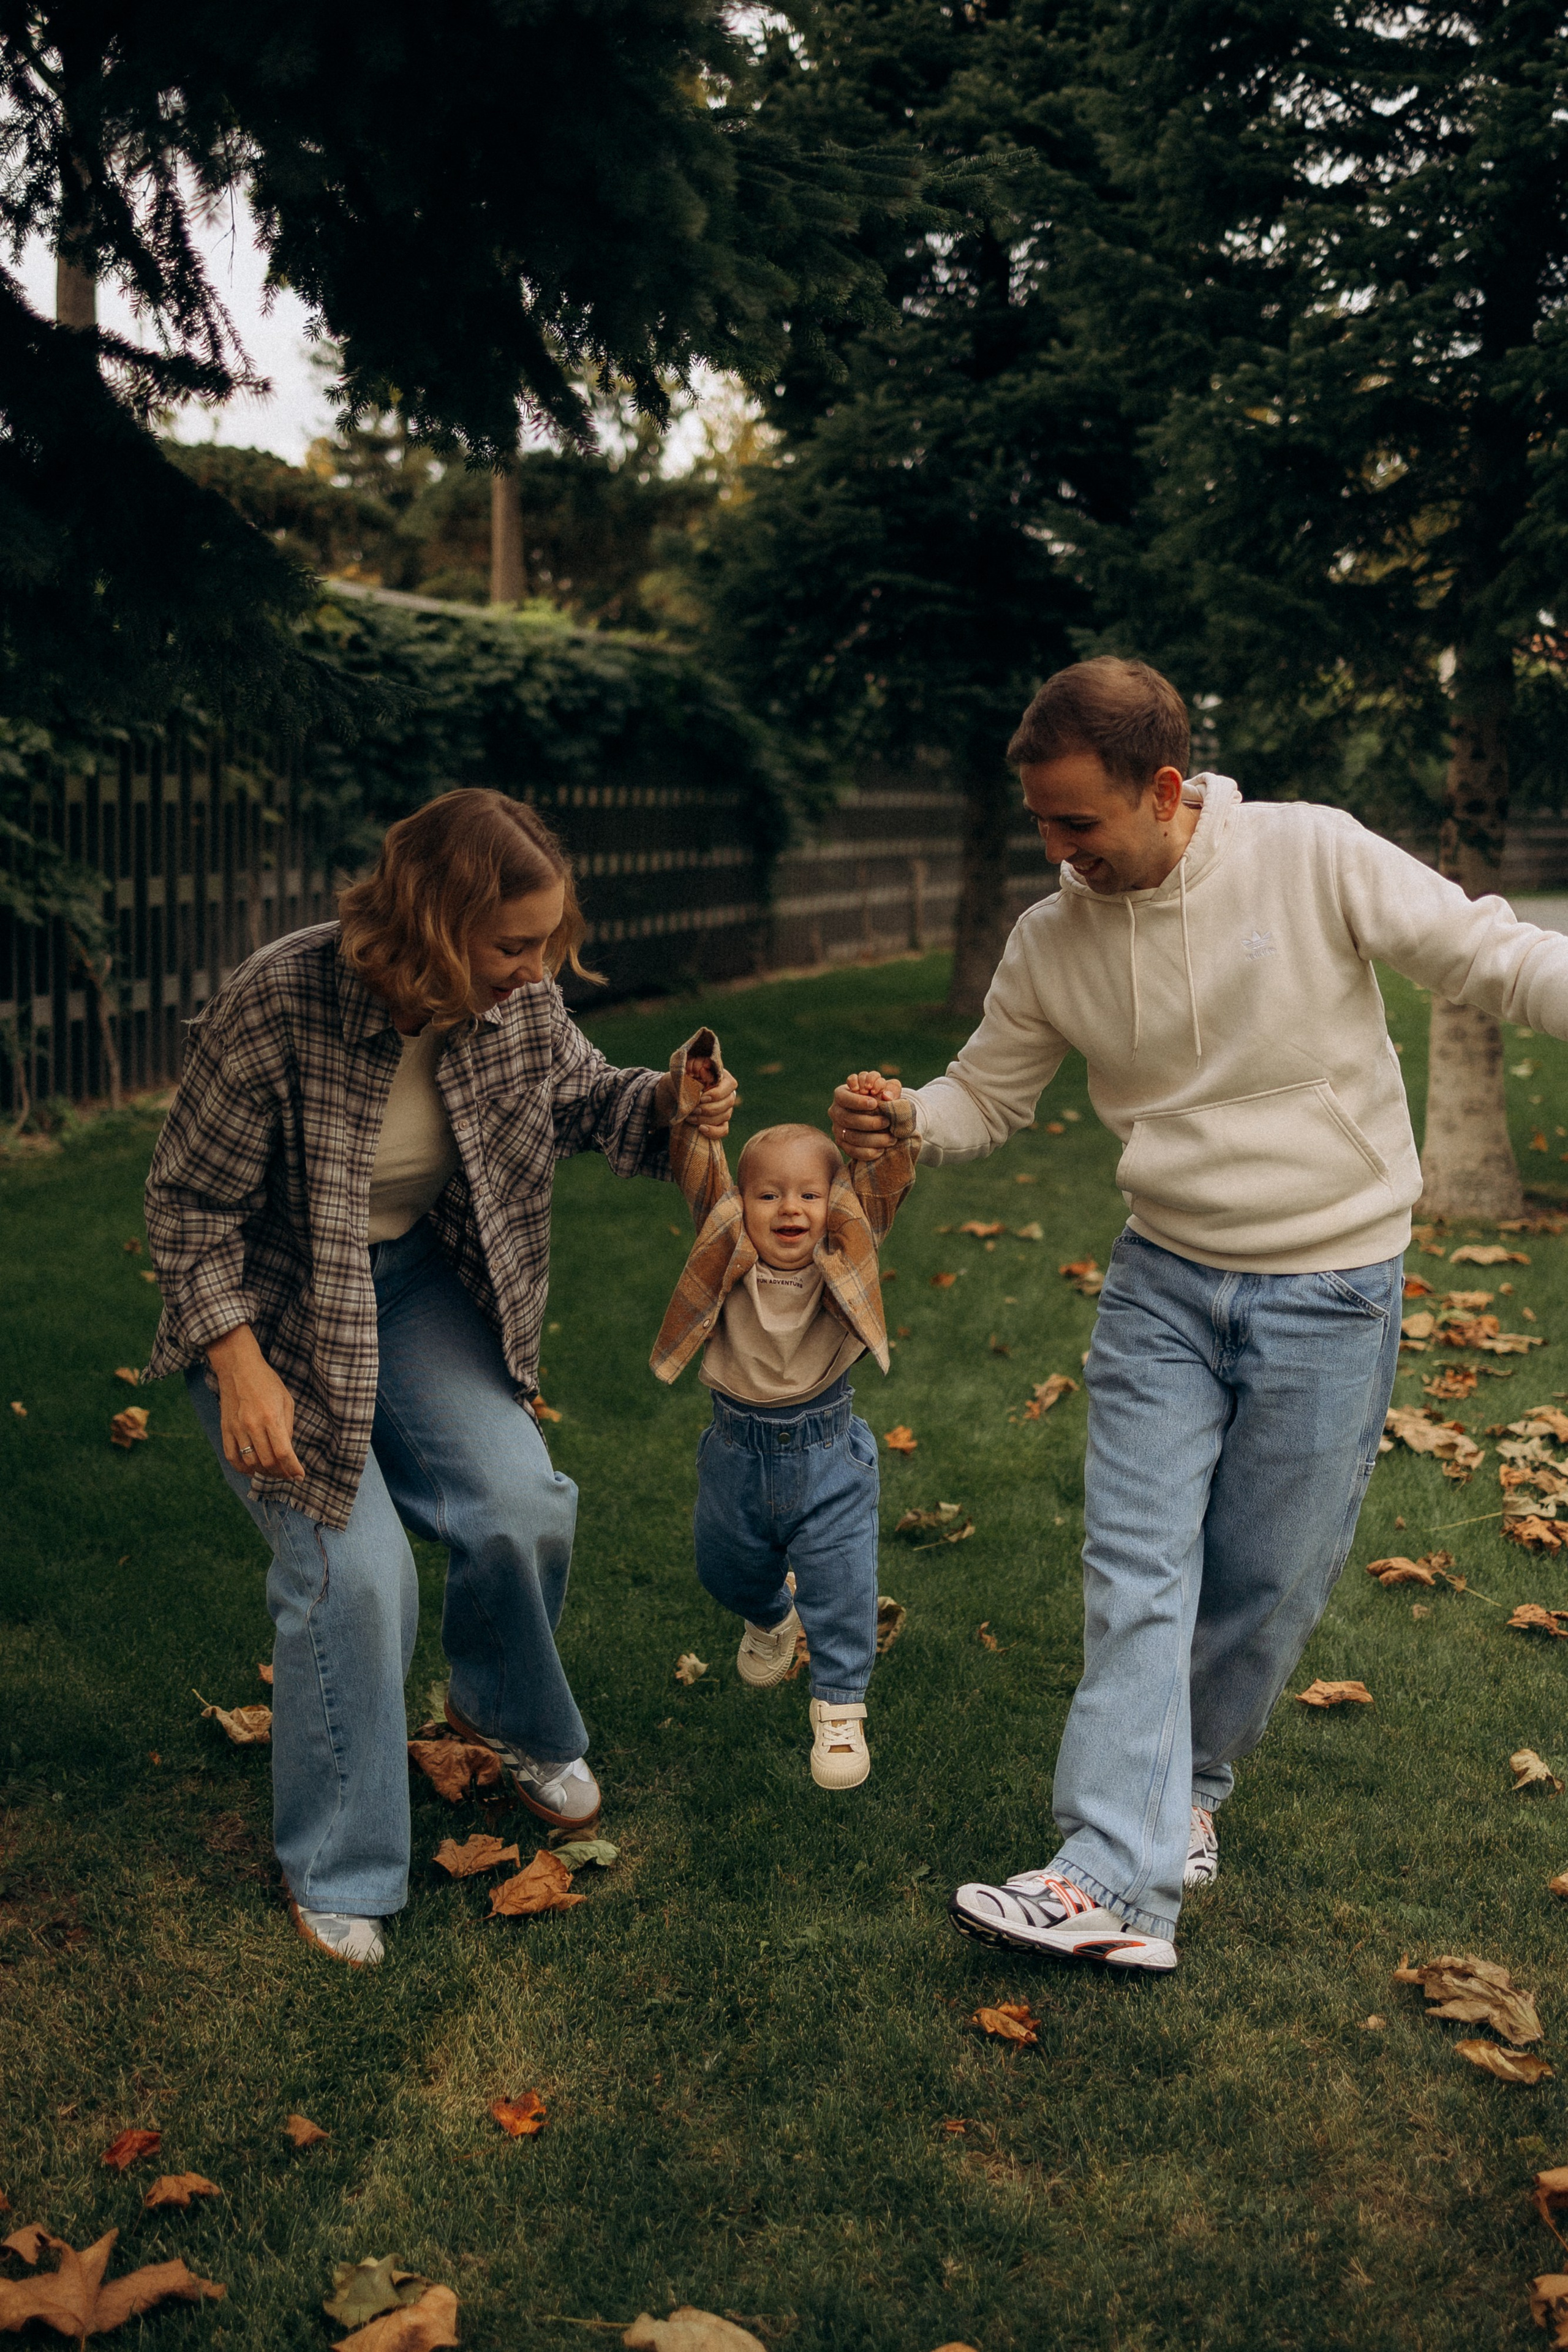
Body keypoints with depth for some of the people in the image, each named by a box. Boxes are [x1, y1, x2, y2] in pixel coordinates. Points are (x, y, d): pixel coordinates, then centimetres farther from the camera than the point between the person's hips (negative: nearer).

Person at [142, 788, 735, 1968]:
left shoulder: (518, 998, -15)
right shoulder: (280, 1006, -29)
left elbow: (582, 1094, 4)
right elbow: (191, 1202, -19)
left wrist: (668, 1101, -19)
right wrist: (242, 1370, -24)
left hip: (416, 1277, 5)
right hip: (271, 1306, -4)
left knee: (522, 1502, -12)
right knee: (355, 1567, -15)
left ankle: (511, 1716, 24)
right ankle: (336, 1873, 8)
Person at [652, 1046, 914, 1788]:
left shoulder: (844, 1252, -12)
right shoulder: (728, 1250, -11)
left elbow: (883, 1182, -24)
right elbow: (700, 1175, -22)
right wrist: (692, 1109, -37)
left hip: (827, 1453, -2)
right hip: (739, 1452, 2)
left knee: (840, 1579, -2)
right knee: (728, 1567, 22)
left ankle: (839, 1704, 16)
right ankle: (770, 1621, 55)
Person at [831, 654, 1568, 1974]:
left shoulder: (1315, 860, -16)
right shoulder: (1051, 946, -4)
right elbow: (987, 1094, 7)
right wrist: (900, 1124, -14)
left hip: (1332, 1292, -3)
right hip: (1165, 1284, 3)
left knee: (1269, 1581, 8)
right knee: (1136, 1568, -6)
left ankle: (1190, 1784, 34)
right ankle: (1121, 1877, -5)